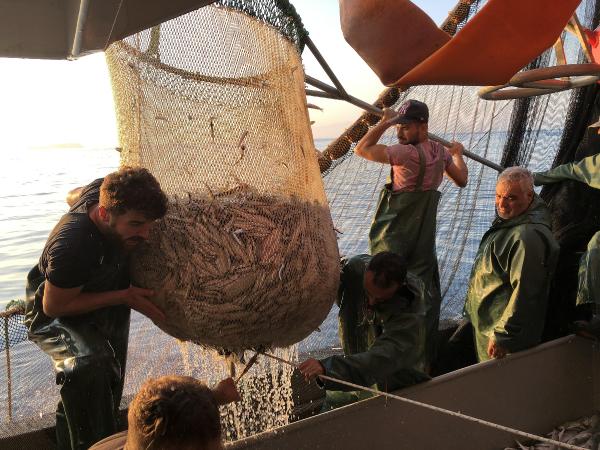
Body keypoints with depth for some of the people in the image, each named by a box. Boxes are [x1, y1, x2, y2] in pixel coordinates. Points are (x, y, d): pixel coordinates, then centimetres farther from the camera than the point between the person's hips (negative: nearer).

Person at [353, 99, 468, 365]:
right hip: (424, 237, 7)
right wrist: (457, 155, 31)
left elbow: (361, 149, -21)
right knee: (427, 293, 15)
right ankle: (426, 354, 26)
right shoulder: (441, 152, 0)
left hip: (394, 235, -7)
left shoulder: (407, 153, -21)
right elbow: (461, 181, 15)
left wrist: (383, 123, -11)